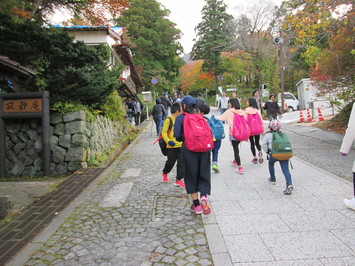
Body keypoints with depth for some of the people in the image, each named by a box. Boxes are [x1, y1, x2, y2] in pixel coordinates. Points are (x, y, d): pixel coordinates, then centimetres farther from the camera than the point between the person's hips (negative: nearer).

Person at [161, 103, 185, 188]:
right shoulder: (168, 120, -10)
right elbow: (164, 132, -12)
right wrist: (168, 141, -25)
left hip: (181, 145, 5)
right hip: (171, 146, -5)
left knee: (181, 162, -2)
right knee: (170, 162, 8)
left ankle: (178, 179, 7)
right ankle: (165, 173, 38)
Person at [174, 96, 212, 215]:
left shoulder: (180, 118, 2)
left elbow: (177, 135, -7)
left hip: (189, 149, -3)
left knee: (191, 176, 9)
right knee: (204, 174, 12)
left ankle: (196, 205, 14)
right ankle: (203, 195, -12)